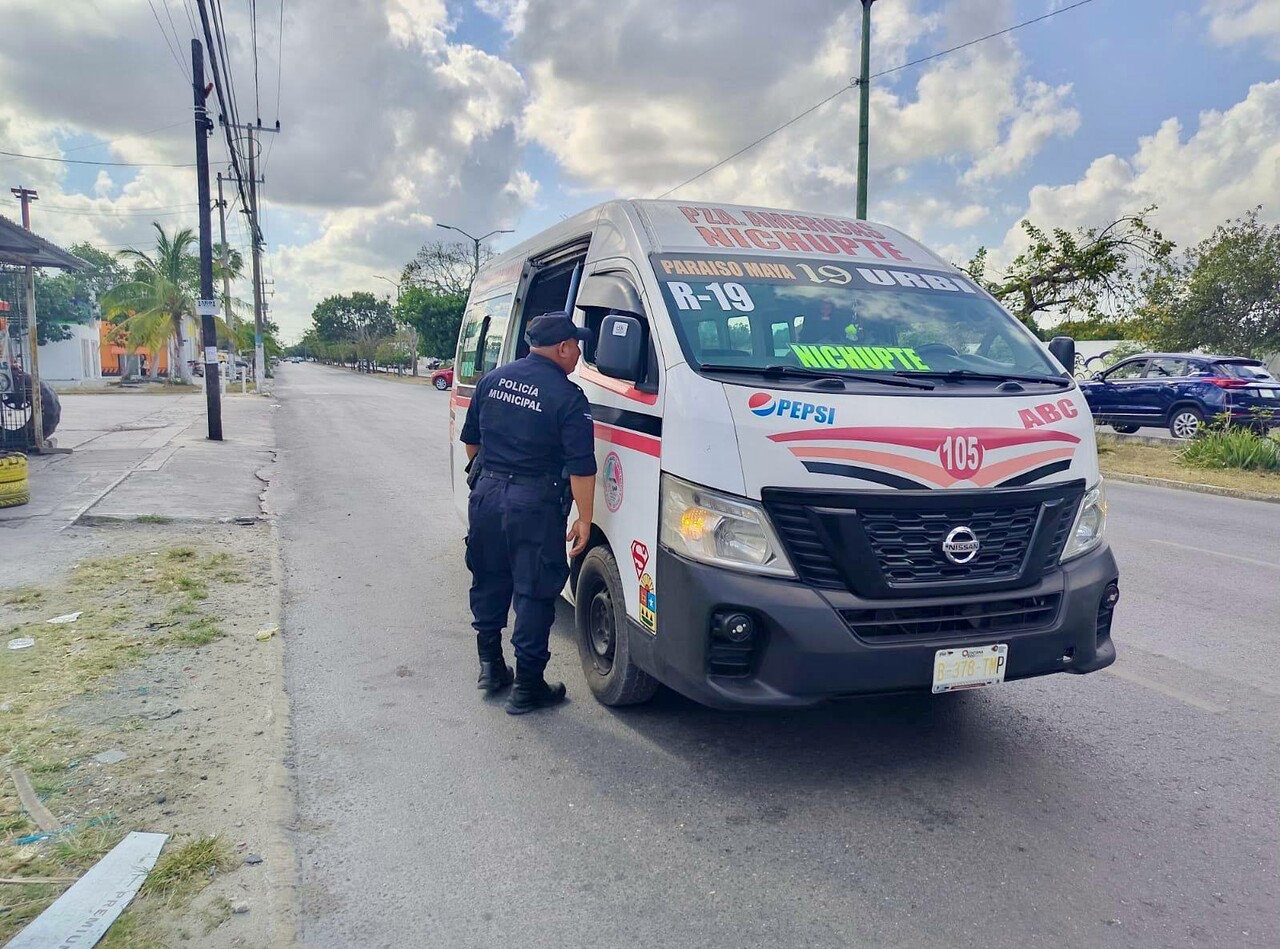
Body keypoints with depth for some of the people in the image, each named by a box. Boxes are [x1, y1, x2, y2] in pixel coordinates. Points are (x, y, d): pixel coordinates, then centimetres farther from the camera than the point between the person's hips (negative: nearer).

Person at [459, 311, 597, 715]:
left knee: (488, 582, 20)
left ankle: (490, 666, 32)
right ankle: (527, 687, 11)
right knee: (533, 593, 4)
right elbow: (581, 467, -14)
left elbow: (470, 440, 16)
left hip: (486, 494, 6)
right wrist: (584, 519, -8)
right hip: (534, 503, -6)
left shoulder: (492, 380, 7)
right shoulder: (568, 397, -11)